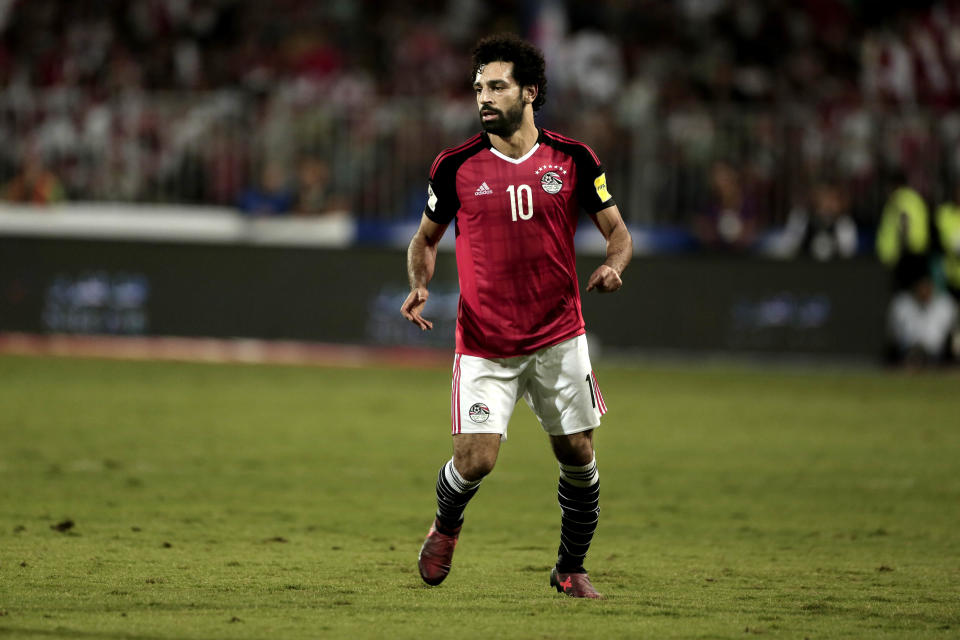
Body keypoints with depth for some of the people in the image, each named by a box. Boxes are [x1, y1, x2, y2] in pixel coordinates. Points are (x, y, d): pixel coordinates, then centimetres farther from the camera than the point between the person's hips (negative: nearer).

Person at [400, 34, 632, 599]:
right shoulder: (456, 166, -2)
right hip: (484, 344, -1)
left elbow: (618, 230, 7)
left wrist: (615, 264, -15)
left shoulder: (572, 160, -1)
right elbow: (426, 239, 12)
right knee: (475, 461, -11)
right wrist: (420, 286, -7)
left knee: (578, 455, 3)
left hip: (559, 337, 1)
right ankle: (445, 527, 22)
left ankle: (571, 568, 25)